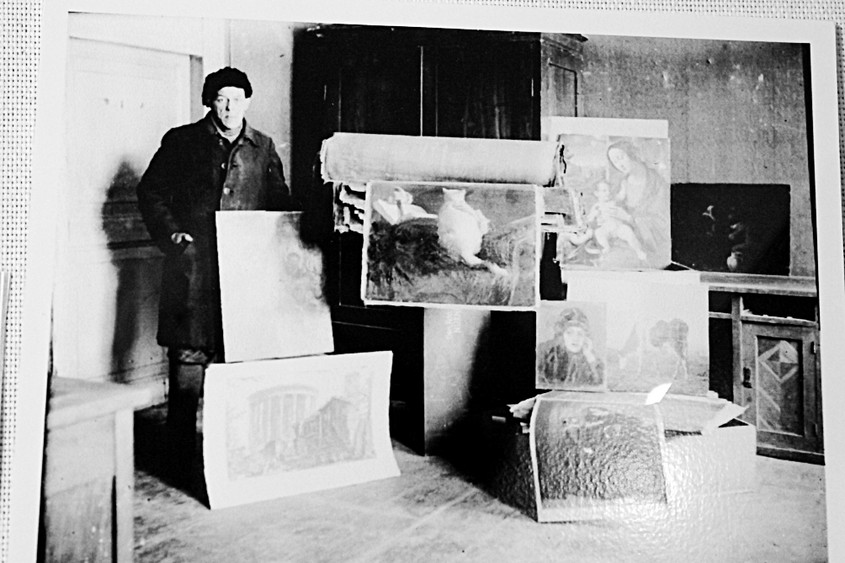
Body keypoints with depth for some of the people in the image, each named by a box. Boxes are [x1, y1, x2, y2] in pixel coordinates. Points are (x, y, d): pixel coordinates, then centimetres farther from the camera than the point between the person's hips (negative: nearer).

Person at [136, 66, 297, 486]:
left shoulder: (262, 148, 13)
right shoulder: (182, 142, 7)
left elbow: (280, 203, 19)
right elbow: (150, 192, 10)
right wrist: (172, 233, -3)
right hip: (194, 266, -2)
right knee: (189, 358, -2)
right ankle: (180, 457, 9)